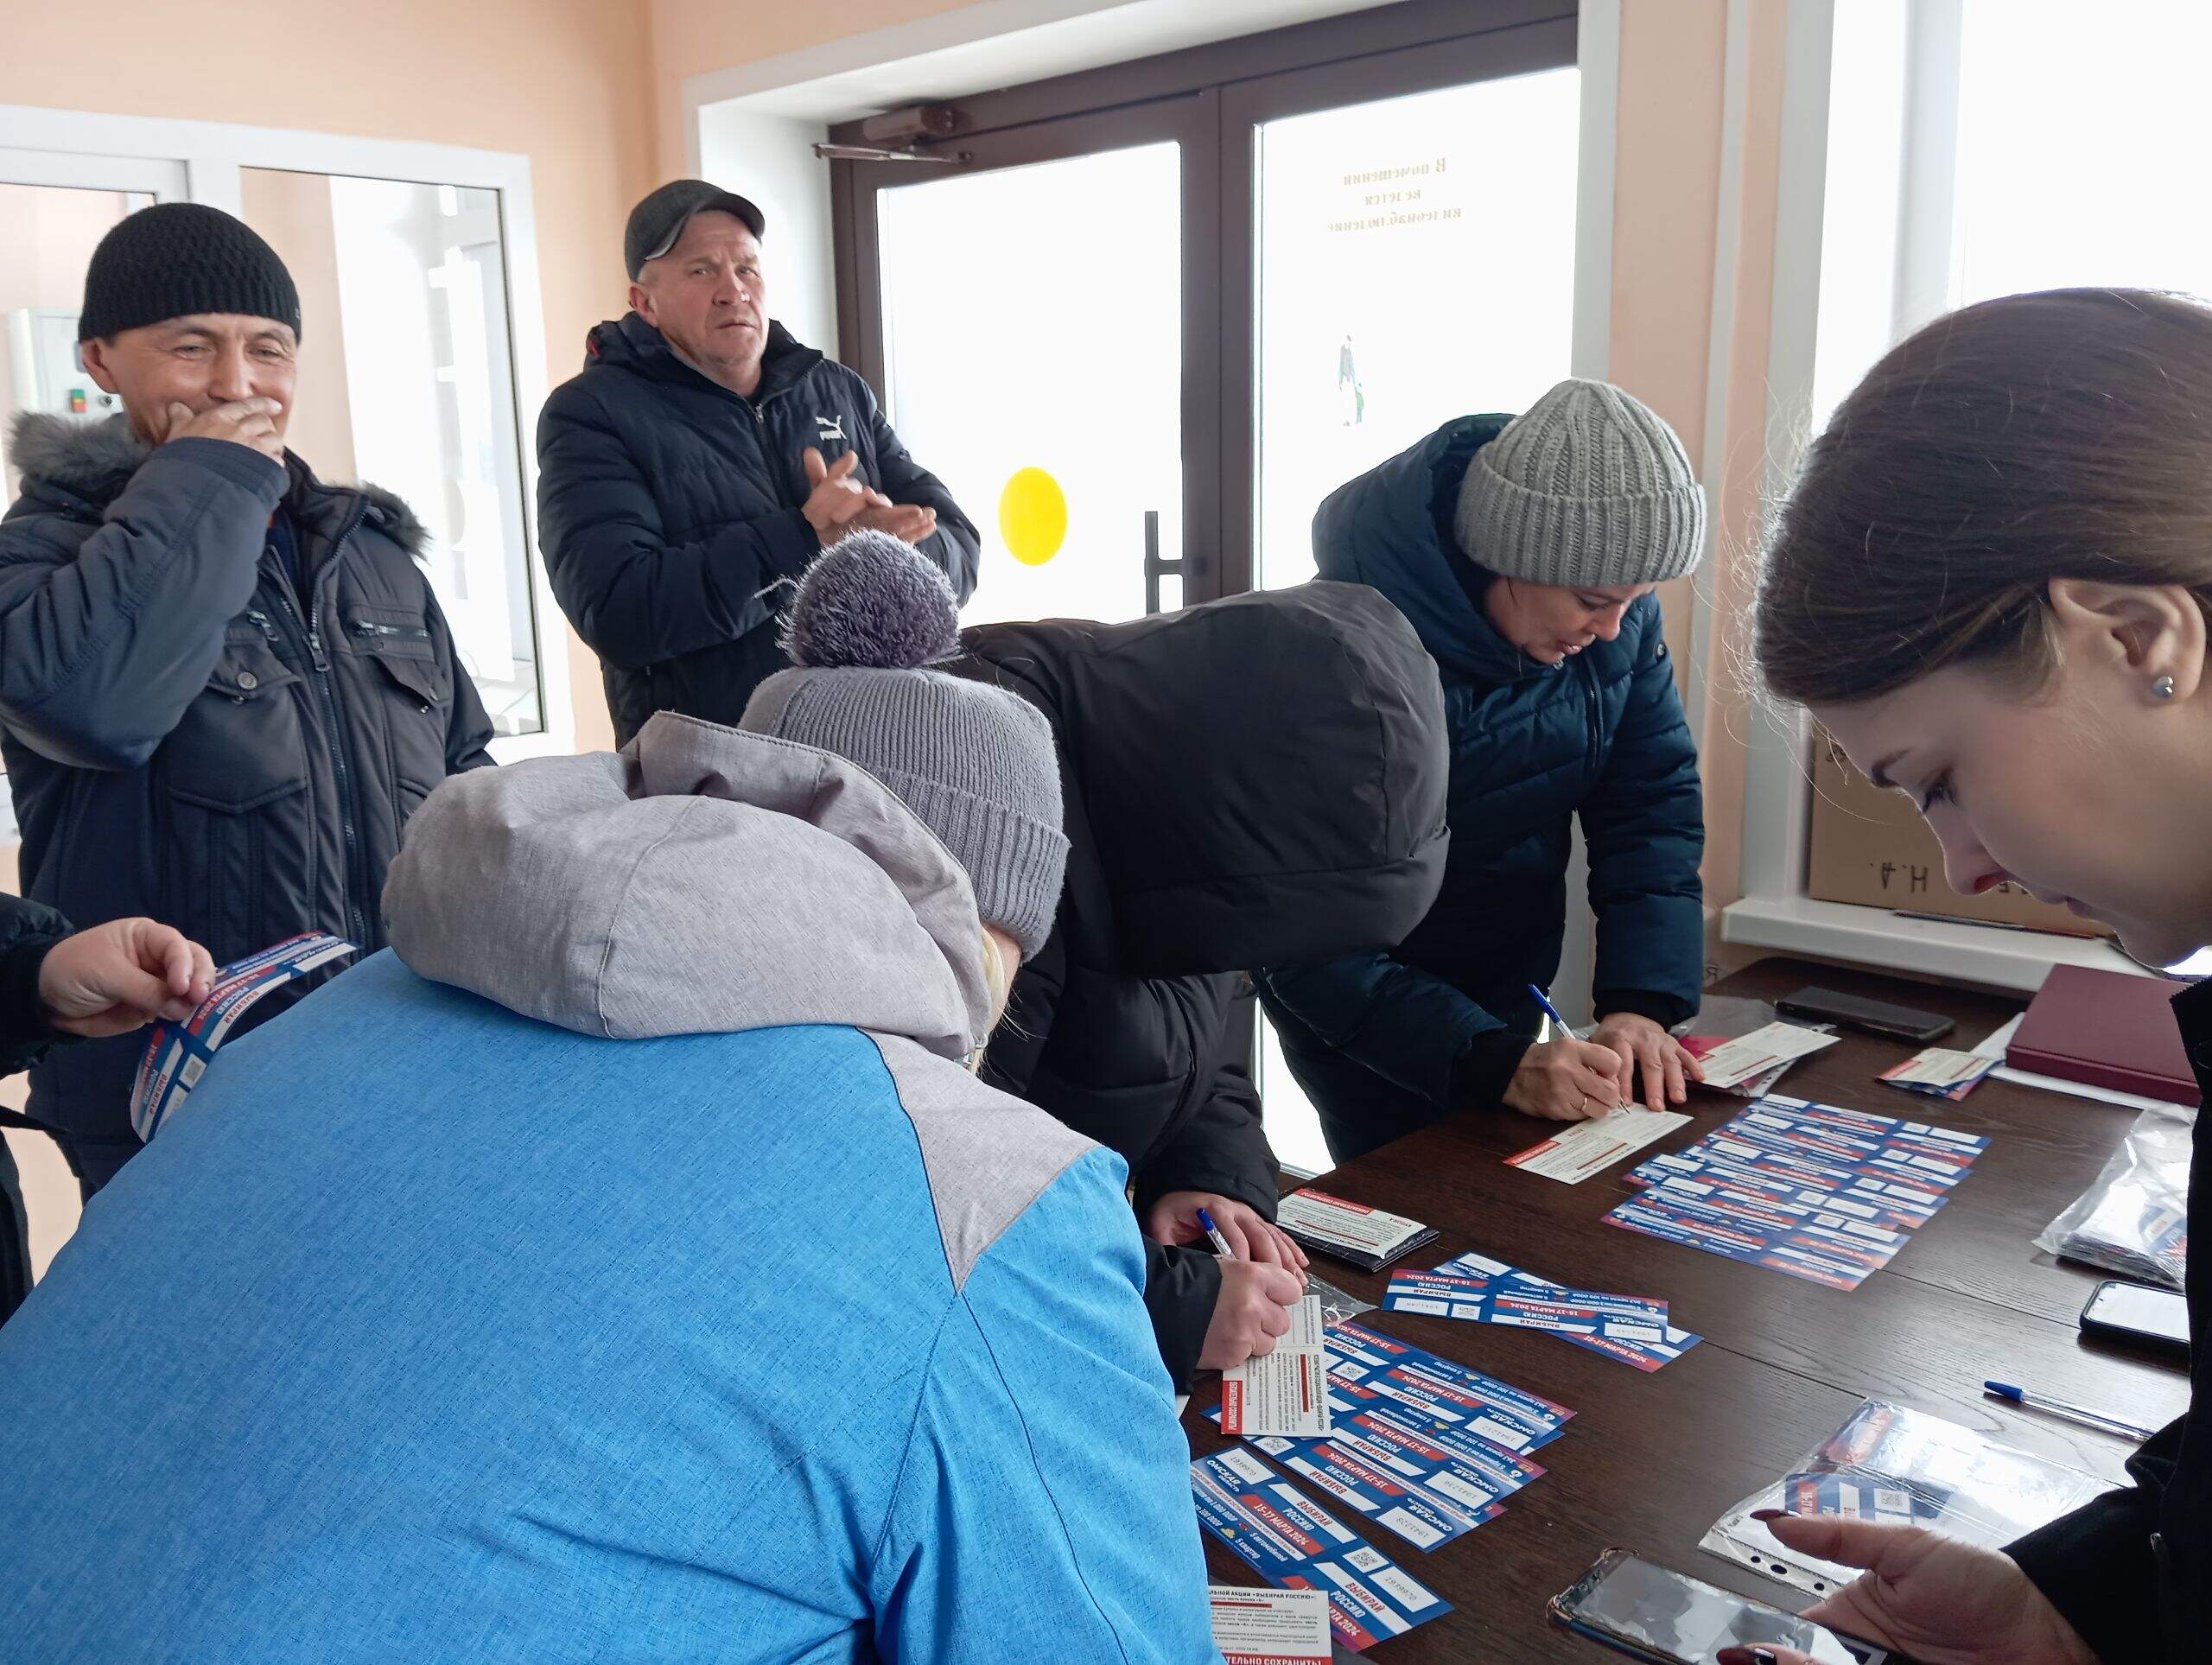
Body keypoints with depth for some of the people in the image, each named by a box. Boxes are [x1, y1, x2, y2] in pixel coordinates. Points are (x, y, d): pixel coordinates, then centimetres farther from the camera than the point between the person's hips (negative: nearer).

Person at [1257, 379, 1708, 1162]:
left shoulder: (1616, 613, -14)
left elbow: (1653, 801, -7)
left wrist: (1641, 1001, -19)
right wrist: (1494, 1063, -36)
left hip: (1511, 979, 6)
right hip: (1361, 1000, -5)